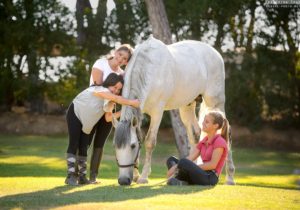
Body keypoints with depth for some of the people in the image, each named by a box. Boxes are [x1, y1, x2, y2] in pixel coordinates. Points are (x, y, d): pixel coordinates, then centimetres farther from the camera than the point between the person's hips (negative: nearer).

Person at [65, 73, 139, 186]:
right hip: (75, 114, -8)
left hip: (86, 123, 8)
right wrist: (131, 102, -49)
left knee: (83, 147, 4)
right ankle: (70, 176, -17)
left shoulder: (109, 100, -3)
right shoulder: (100, 90, -29)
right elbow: (116, 98, -45)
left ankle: (82, 176, 7)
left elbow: (108, 117, -12)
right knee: (74, 144, -14)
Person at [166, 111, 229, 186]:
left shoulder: (220, 142, -7)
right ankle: (181, 182, -20)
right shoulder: (203, 142, 18)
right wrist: (174, 167, -9)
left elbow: (213, 164, -15)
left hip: (210, 179, -9)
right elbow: (189, 158, 7)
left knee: (183, 162, -30)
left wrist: (192, 168, -13)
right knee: (171, 160, 5)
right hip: (202, 175, 9)